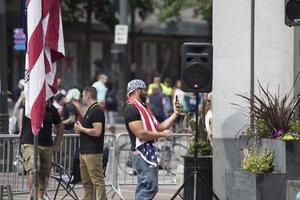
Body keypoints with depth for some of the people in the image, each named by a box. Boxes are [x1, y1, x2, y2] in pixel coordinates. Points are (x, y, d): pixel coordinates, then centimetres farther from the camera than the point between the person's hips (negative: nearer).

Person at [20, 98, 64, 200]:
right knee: (33, 170, -20)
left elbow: (60, 126, 20)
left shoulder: (52, 110, 8)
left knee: (43, 175, 4)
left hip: (47, 146, 4)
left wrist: (57, 144, 15)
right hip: (30, 144, -4)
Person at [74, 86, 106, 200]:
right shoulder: (90, 111, 18)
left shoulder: (97, 112, -14)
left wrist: (81, 129, -11)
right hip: (84, 151, 11)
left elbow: (97, 132, -23)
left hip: (93, 153, -11)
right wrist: (79, 129, 8)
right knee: (86, 182, 12)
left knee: (98, 182, -10)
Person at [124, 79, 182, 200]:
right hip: (142, 154, -11)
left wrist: (175, 114, 14)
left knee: (143, 188, 12)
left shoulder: (143, 108, 21)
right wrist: (162, 134, -11)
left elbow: (159, 127, 20)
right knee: (150, 186, -16)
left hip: (149, 152, 11)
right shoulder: (131, 109, -11)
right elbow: (141, 134, -20)